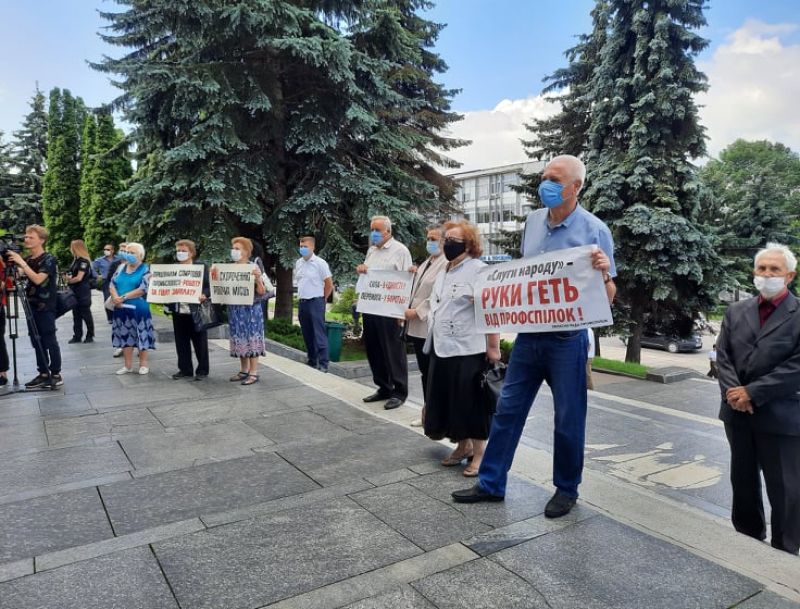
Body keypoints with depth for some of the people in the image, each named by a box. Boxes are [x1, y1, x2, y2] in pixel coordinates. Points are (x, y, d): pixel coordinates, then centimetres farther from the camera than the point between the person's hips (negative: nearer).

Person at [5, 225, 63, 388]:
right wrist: (12, 264, -11)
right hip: (32, 307, 7)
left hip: (46, 308, -7)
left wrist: (21, 263, -22)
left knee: (49, 341, -4)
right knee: (37, 342, 9)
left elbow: (38, 279, -22)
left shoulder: (49, 259, -10)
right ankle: (43, 374, 15)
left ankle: (56, 375, 1)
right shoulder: (27, 259, 13)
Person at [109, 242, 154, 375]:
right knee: (125, 335, 10)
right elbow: (112, 284, 7)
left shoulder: (145, 270, -5)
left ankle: (143, 365, 12)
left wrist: (123, 297, -16)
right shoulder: (121, 268, 12)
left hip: (138, 309, -5)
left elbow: (143, 289, -16)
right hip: (122, 309, 6)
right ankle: (128, 365, 19)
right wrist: (115, 297, -13)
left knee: (141, 336, 0)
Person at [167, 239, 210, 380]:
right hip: (178, 311, 5)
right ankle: (185, 369, 21)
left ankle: (202, 370, 14)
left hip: (195, 311, -4)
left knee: (200, 342, 4)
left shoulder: (201, 267, -2)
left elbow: (209, 287, -6)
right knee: (181, 342, 10)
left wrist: (204, 295, -24)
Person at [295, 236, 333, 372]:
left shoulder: (320, 263, -9)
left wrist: (321, 299, 2)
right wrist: (302, 295, 16)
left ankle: (323, 364, -6)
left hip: (316, 302, -7)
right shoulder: (298, 263, 10)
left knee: (319, 334, -8)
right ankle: (311, 361, 24)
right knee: (307, 335, 13)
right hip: (302, 302, 7)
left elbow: (329, 284, -6)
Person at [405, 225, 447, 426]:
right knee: (424, 371, 14)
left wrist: (417, 311, -15)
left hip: (431, 327, -9)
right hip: (418, 326, 9)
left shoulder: (447, 264, -12)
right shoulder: (426, 263, 18)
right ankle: (428, 412, 23)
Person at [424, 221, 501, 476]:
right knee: (450, 402, 14)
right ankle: (463, 445, 30)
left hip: (469, 351, -8)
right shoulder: (443, 274, 16)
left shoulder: (479, 270, -11)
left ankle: (479, 453, 14)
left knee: (472, 403, 0)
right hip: (443, 350, 8)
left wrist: (493, 347, -20)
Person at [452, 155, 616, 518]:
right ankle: (491, 483, 24)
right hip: (528, 335, 5)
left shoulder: (594, 229, -9)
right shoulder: (532, 221, 5)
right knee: (507, 409, 10)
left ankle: (566, 489, 30)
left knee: (568, 418, 9)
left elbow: (608, 297, -8)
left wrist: (603, 272, -27)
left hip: (567, 339, -5)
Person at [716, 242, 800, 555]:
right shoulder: (736, 311, 8)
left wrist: (752, 393, -17)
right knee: (742, 482, 17)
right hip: (737, 413, 5)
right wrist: (734, 392, -12)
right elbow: (722, 356, 4)